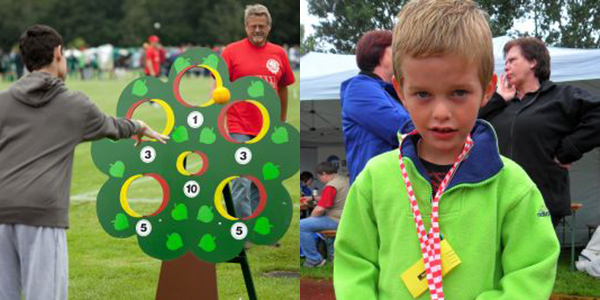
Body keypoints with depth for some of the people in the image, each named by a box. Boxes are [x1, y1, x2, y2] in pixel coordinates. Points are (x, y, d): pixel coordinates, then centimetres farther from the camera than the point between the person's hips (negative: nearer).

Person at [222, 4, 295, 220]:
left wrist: (282, 122, 19)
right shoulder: (231, 51, -2)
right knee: (241, 184, -9)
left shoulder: (278, 53, 8)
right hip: (239, 130, -4)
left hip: (268, 131, 4)